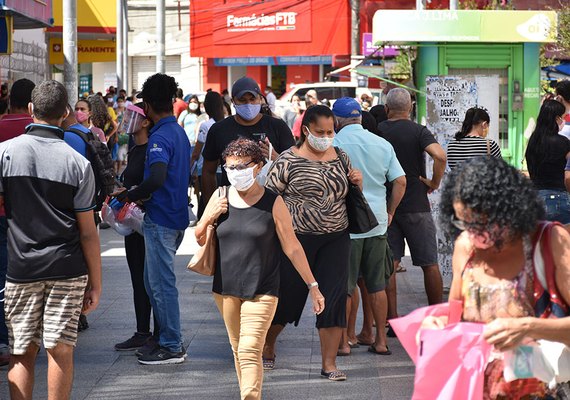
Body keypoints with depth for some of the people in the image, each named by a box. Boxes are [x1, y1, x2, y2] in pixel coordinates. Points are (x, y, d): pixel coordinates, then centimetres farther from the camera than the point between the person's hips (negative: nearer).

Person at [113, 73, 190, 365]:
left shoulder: (160, 137, -18)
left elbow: (156, 179, -32)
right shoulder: (180, 133, 13)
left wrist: (129, 195, -18)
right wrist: (141, 194, 19)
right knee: (154, 281, 17)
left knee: (161, 283, -3)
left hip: (161, 219, -9)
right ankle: (167, 338, 23)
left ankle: (172, 347, 2)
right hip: (177, 215, 9)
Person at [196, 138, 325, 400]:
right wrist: (208, 218, -9)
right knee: (238, 350, 13)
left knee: (250, 351, -15)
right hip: (226, 289, 4)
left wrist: (312, 286, -1)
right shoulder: (220, 199, 2)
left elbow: (292, 248, -2)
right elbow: (200, 240, 12)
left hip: (261, 290, -4)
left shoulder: (273, 203, -8)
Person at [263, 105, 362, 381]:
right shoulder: (289, 160, -6)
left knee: (334, 299, -2)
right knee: (288, 297, 6)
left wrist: (358, 182, 3)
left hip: (335, 239, 4)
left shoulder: (340, 158, 10)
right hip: (298, 238, -4)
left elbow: (349, 194, 24)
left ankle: (329, 364, 7)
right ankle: (267, 348, 32)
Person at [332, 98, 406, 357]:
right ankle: (381, 341, 14)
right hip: (377, 223, 4)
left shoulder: (333, 144, -7)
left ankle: (343, 342, 7)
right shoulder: (383, 144, 6)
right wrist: (389, 213, 13)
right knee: (377, 285, 12)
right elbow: (400, 182, 4)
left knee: (343, 286, 4)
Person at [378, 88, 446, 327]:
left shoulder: (376, 132, 1)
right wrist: (435, 182, -10)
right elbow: (440, 156, -25)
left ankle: (392, 320, 4)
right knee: (429, 264, 7)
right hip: (415, 206, -3)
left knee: (389, 264, 6)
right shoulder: (418, 131, -8)